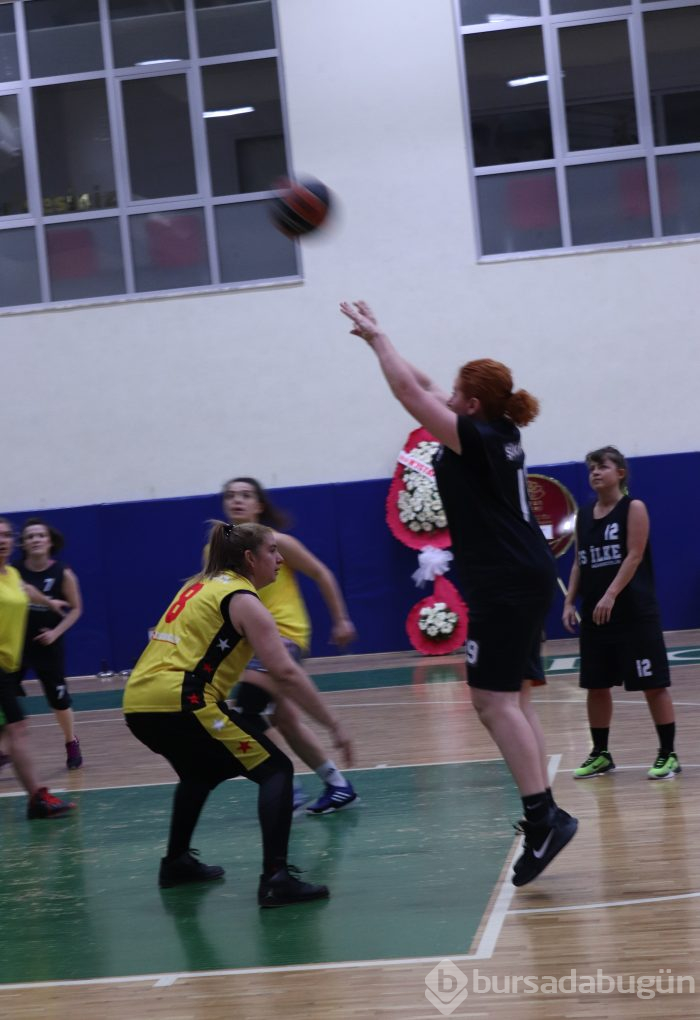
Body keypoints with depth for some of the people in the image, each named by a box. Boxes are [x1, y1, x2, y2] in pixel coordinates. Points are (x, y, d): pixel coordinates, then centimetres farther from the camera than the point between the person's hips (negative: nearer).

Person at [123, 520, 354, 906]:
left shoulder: (202, 586, 22)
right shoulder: (243, 600, -3)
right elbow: (286, 673, -11)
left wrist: (267, 685, 29)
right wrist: (334, 726, -8)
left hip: (137, 703, 9)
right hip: (179, 702, -9)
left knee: (202, 770, 34)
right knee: (274, 770, -3)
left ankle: (177, 861, 40)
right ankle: (276, 878, -16)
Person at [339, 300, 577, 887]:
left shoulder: (477, 439, -14)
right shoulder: (500, 433, 11)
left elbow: (410, 392, -12)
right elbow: (424, 389, 19)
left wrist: (377, 338, 0)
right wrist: (379, 338, 20)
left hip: (506, 585, -10)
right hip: (524, 577, 10)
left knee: (492, 700, -11)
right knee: (514, 697, 12)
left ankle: (543, 817, -15)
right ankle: (544, 813, 12)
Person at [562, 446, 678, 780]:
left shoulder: (633, 508, -5)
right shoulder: (584, 515, 11)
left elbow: (635, 556, -14)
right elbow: (579, 562, 14)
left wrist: (611, 595, -22)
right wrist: (570, 601, 4)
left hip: (634, 611, -6)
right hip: (594, 612, 6)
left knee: (653, 684, -2)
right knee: (596, 685, 9)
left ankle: (668, 754, 5)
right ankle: (600, 754, 19)